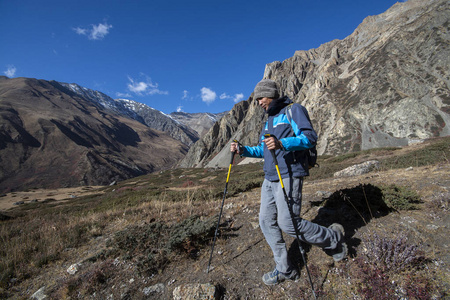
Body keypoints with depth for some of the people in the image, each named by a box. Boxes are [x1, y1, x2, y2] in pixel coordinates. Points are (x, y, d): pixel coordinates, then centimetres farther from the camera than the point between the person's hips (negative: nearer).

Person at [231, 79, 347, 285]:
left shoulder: (293, 110, -3)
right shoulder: (269, 119, 22)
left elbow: (310, 137, -16)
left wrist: (282, 144, -32)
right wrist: (243, 150, 8)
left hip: (288, 176, -8)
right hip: (269, 178, 9)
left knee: (288, 223, -8)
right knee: (266, 221, 6)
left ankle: (333, 239, 18)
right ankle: (284, 270, 20)